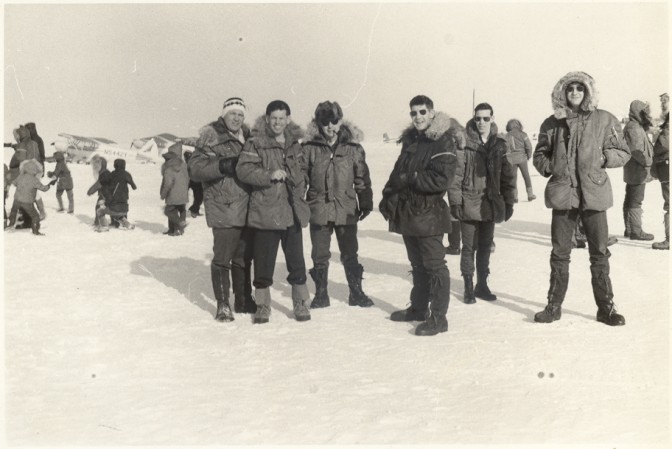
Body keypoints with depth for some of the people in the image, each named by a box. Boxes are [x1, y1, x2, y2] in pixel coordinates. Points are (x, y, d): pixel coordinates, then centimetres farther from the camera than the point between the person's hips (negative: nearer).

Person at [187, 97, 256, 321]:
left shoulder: (246, 136, 14)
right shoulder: (210, 136, -7)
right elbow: (194, 168, -15)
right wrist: (223, 165, -25)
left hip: (247, 208, 7)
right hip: (223, 208, -7)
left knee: (243, 257, 15)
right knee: (222, 258, -4)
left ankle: (243, 300, 27)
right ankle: (223, 305, 7)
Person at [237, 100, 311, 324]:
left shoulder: (294, 144, 11)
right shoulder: (256, 143, -4)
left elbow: (303, 171, 23)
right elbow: (243, 170, -13)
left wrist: (300, 194, 11)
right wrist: (269, 175, -22)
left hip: (292, 211, 4)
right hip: (265, 211, -3)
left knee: (297, 261, 8)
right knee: (263, 263, 5)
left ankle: (300, 303, 21)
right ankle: (262, 305, 19)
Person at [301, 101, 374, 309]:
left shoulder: (353, 147, 0)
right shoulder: (310, 148, -2)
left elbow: (362, 178, 6)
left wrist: (366, 203, 5)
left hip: (346, 210, 0)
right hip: (318, 210, 0)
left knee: (350, 254, 10)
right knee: (320, 255, 9)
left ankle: (356, 292, 23)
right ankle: (321, 294, 23)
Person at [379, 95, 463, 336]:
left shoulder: (443, 142, -12)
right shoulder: (410, 140, 13)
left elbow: (441, 179, -22)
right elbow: (398, 172, 17)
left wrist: (411, 179, -19)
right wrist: (388, 196, 5)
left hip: (429, 214, -8)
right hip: (407, 212, 8)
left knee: (434, 265, -3)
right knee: (417, 264, 19)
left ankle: (438, 317, 3)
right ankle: (418, 308, 31)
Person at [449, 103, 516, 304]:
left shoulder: (500, 145, 4)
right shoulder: (465, 143, -7)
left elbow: (508, 175, 6)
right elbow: (456, 174, -9)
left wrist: (508, 202, 4)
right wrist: (455, 201, -13)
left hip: (491, 204, 4)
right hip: (469, 204, -3)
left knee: (485, 247, 13)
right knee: (469, 247, 4)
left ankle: (482, 285, 26)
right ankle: (468, 287, 16)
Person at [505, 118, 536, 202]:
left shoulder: (507, 136, 1)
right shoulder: (522, 134, -2)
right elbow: (529, 146, -7)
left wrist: (507, 159, 6)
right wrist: (529, 156, 8)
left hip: (511, 160, 1)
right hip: (521, 158, -1)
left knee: (513, 177, 8)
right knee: (526, 176, 11)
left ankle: (514, 197, 4)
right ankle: (530, 194, 14)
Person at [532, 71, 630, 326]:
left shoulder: (604, 120, 2)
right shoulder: (552, 123, 5)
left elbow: (623, 152, 7)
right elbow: (539, 154, 15)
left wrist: (601, 157, -9)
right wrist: (549, 167, -3)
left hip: (594, 194, -1)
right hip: (563, 194, 1)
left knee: (600, 254, 6)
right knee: (559, 253, 8)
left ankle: (605, 307, 18)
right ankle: (554, 305, 19)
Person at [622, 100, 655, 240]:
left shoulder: (636, 126, 18)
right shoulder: (634, 128, -16)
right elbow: (636, 151, -21)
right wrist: (649, 162, -14)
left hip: (632, 171, 11)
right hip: (638, 171, -11)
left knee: (630, 200, 14)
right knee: (636, 201, -6)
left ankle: (629, 229, 22)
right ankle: (636, 231, -2)